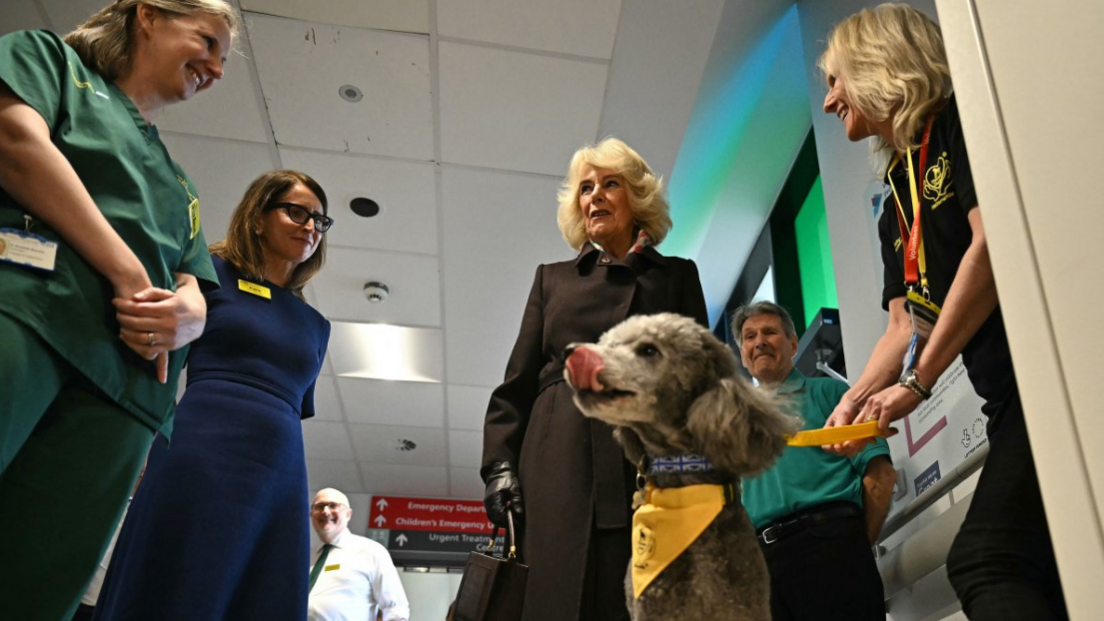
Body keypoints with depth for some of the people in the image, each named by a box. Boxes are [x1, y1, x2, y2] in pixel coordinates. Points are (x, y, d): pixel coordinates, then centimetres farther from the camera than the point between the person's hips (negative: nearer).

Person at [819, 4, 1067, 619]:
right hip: (1010, 393, 8)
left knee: (986, 560, -18)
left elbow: (992, 242, -13)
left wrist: (916, 381, -12)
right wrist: (852, 402, 1)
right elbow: (908, 325, 18)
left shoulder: (958, 119, 1)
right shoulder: (897, 204, 23)